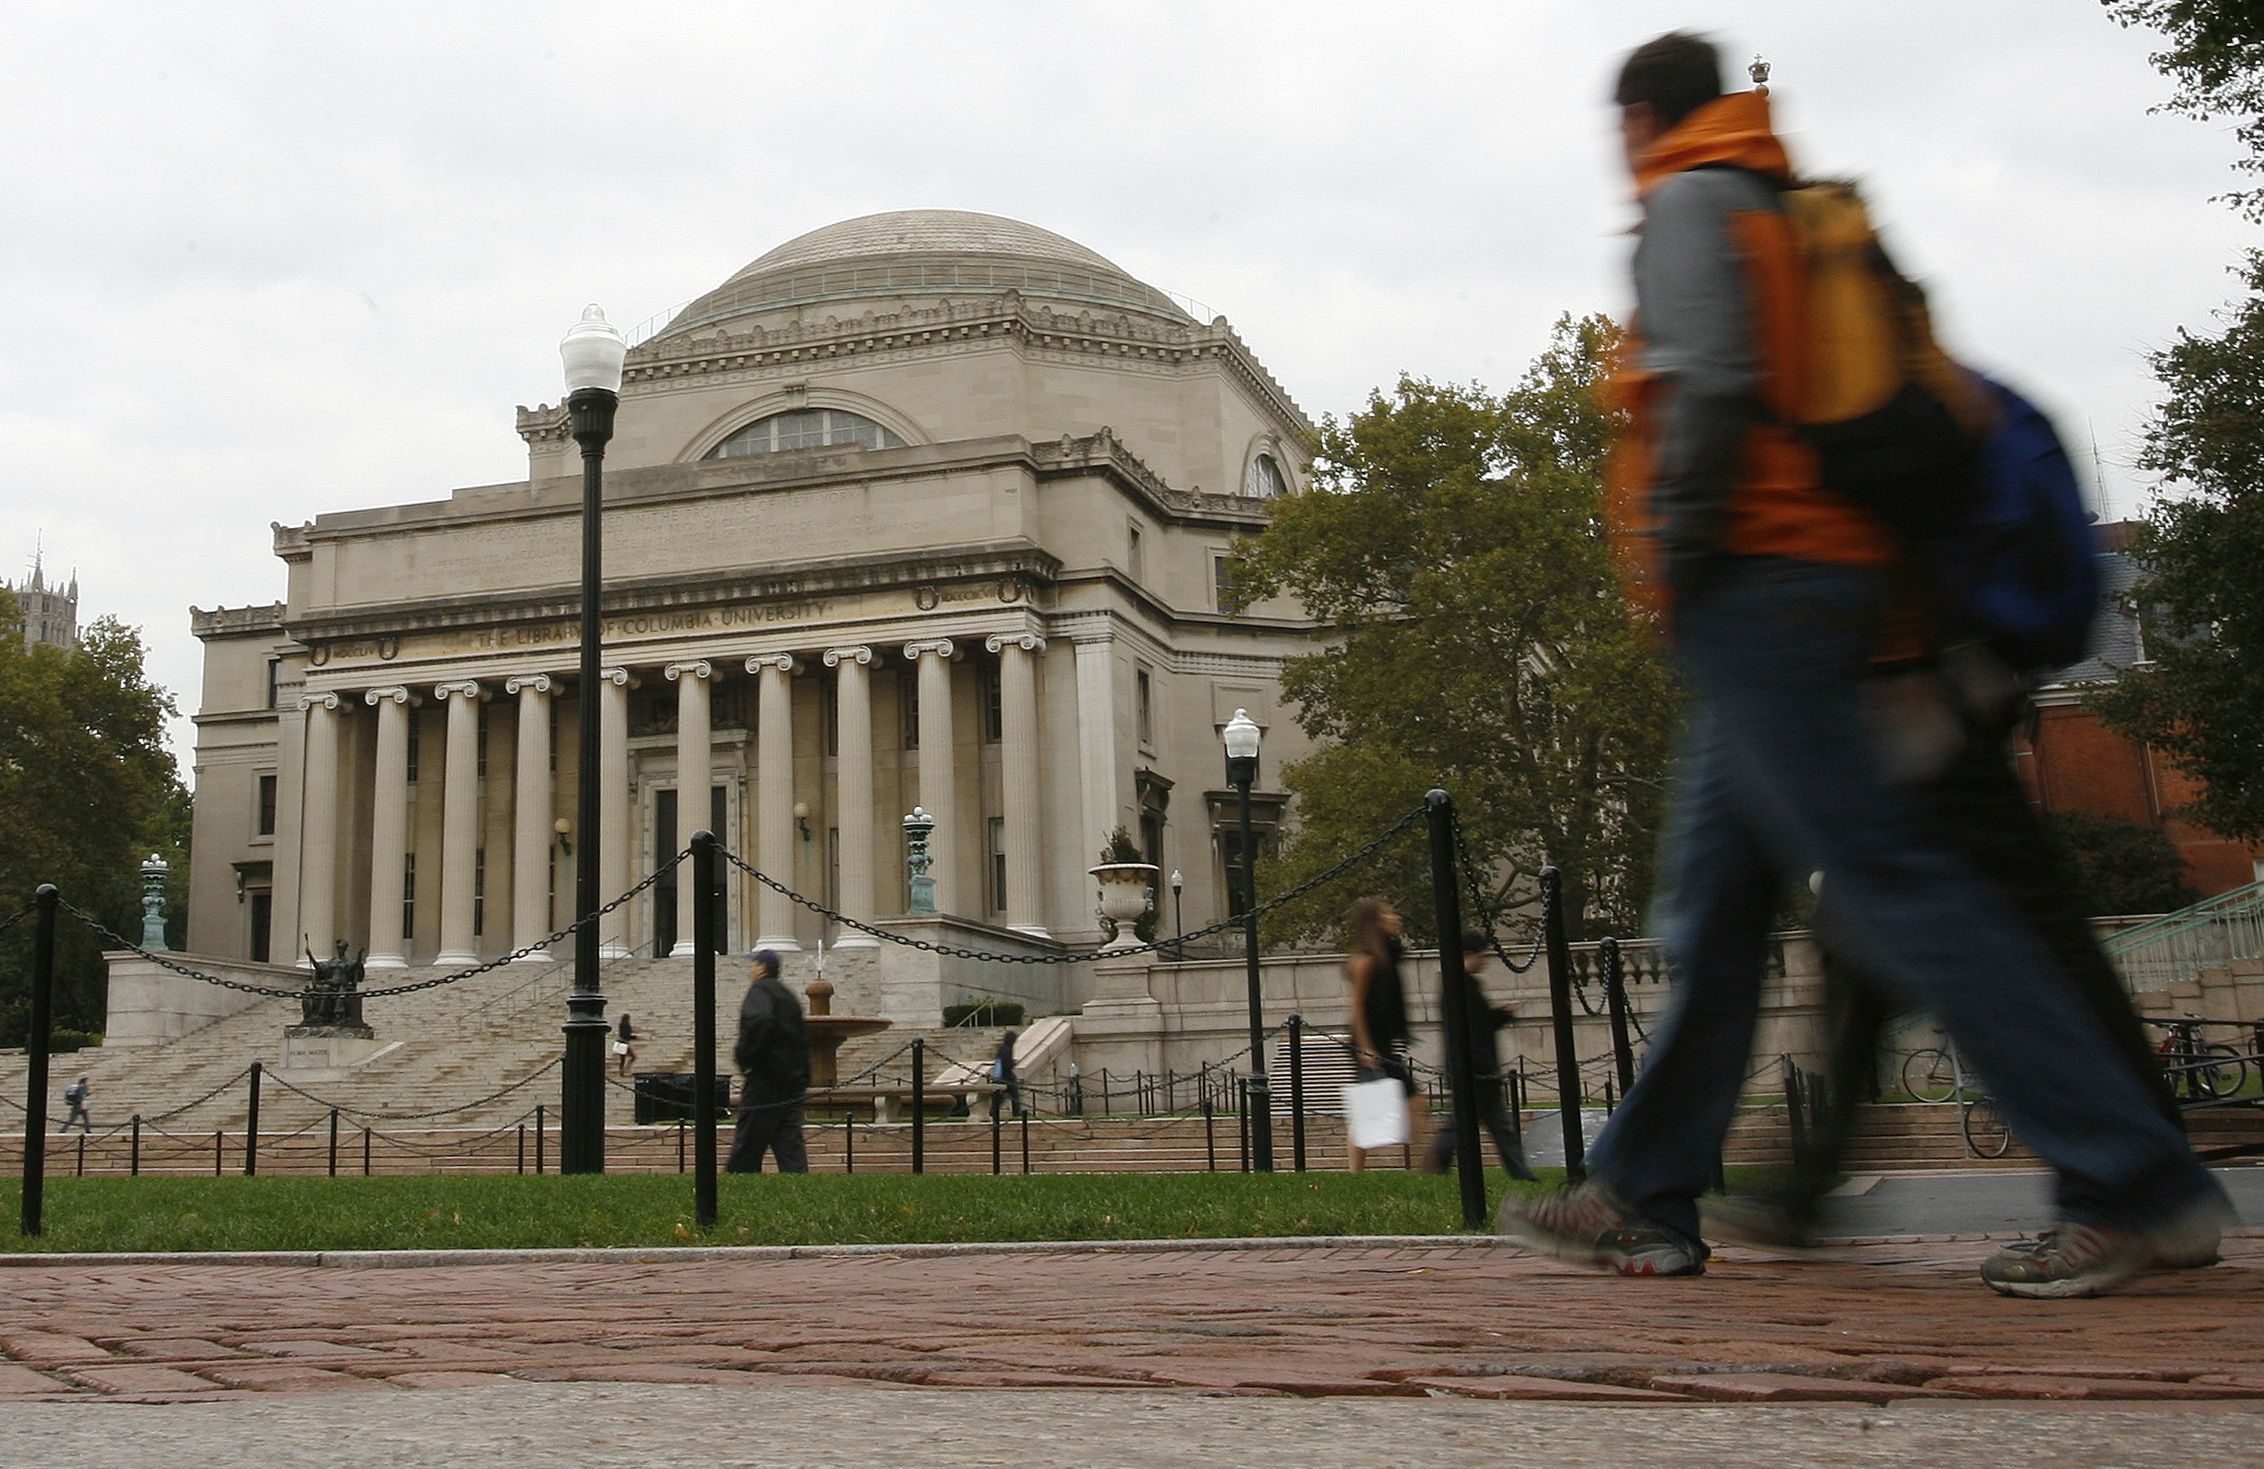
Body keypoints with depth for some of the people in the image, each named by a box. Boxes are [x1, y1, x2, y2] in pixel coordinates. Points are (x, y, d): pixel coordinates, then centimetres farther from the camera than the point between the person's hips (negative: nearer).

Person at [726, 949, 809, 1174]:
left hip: (765, 1080, -8)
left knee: (747, 1145, -2)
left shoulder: (760, 990, -5)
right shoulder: (789, 996, 22)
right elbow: (804, 1037, 22)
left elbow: (758, 1021, -26)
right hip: (794, 1083, 8)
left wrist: (743, 1057, -17)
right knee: (790, 1144, 4)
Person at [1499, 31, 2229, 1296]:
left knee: (1886, 879, -12)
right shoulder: (1797, 211, 24)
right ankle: (1646, 1200, 17)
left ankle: (2136, 1186, -12)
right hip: (1834, 572, 10)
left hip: (1752, 587, -10)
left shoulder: (1691, 203, -1)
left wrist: (1671, 552, -12)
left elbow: (1712, 387, -17)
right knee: (1715, 897, 10)